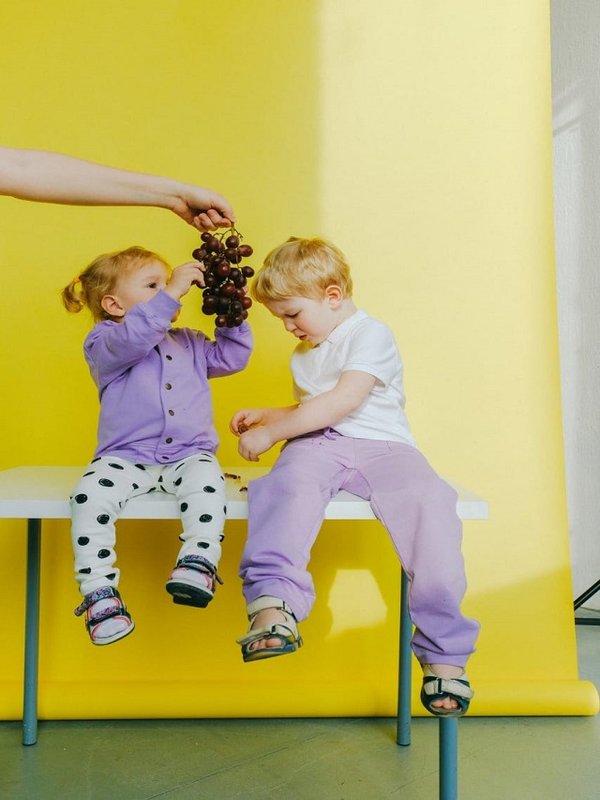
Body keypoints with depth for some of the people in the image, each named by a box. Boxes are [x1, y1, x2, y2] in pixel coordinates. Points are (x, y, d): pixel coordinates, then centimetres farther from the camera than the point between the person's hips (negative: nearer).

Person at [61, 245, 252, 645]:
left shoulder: (189, 343, 20)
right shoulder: (103, 343, 0)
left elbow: (231, 357, 15)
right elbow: (130, 341, -24)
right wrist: (170, 293, -29)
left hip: (189, 454, 3)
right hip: (126, 456, -2)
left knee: (206, 483, -32)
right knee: (91, 494, -29)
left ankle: (198, 563, -33)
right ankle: (99, 590, -21)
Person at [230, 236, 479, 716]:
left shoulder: (371, 335, -1)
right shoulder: (305, 355, 27)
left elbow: (342, 402, -14)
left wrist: (271, 431, -12)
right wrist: (265, 416, 18)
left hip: (382, 444, -4)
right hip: (318, 445, 5)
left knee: (429, 505, -31)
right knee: (288, 483, -32)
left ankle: (443, 652, -22)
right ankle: (274, 606, -47)